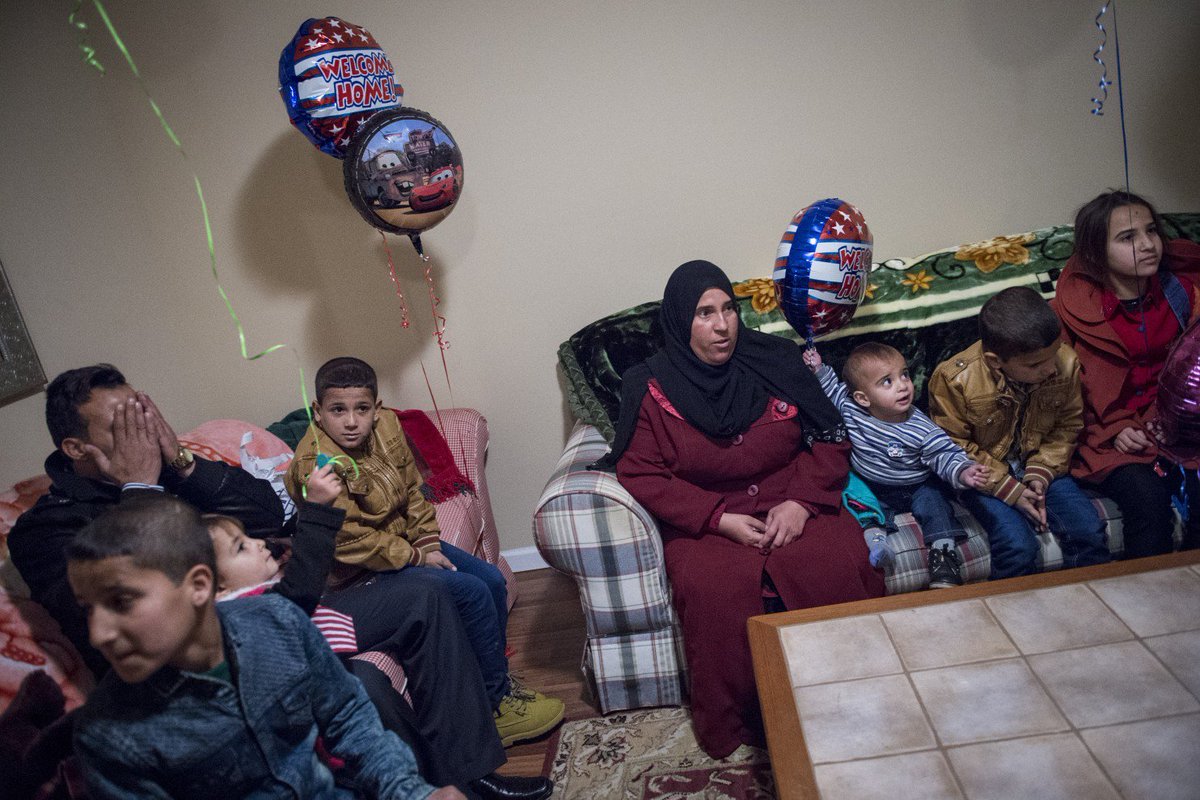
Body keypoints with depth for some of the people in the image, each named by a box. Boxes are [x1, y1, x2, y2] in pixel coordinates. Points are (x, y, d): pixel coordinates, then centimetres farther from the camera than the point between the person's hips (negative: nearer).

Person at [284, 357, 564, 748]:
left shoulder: (386, 426, -5)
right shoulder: (315, 465, -26)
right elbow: (351, 543, -25)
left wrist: (429, 544, -3)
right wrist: (417, 558, -17)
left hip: (403, 540, 8)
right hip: (361, 571, -8)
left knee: (493, 580, 0)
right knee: (472, 593, -18)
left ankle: (498, 677, 18)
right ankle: (498, 705, -3)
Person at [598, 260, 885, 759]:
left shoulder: (773, 359, 5)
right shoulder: (652, 387, -1)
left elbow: (830, 439, 7)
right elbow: (640, 475, -5)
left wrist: (800, 502, -10)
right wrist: (720, 519, -15)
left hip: (791, 507, 2)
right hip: (704, 521, -1)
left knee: (840, 567, -28)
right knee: (712, 590, -33)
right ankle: (735, 726, -10)